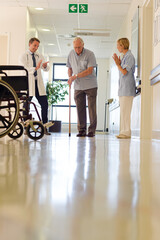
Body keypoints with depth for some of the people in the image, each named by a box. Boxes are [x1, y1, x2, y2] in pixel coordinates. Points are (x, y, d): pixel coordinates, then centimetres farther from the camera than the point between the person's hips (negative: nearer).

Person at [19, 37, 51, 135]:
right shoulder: (23, 56, 2)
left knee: (45, 104, -4)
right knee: (26, 105, 1)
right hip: (28, 84, -4)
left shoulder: (40, 56, 15)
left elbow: (46, 69, 7)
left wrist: (45, 66, -17)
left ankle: (44, 128, 3)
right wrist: (35, 68, -26)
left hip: (39, 83, 4)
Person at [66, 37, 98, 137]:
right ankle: (81, 130, 11)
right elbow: (69, 68, 18)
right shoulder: (71, 54, 6)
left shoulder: (90, 54, -9)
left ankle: (92, 131, 2)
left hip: (90, 85, -4)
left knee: (92, 108, -3)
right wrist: (70, 78, -1)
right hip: (78, 86, 4)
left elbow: (89, 71, -16)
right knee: (80, 108, 4)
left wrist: (75, 76, -19)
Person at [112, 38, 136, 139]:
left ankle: (126, 132, -6)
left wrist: (117, 64, -10)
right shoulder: (125, 56, 19)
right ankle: (124, 131, 15)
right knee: (123, 111, 10)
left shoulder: (129, 56, -10)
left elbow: (125, 72, -16)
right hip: (123, 88, 10)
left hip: (127, 88, -10)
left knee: (125, 111, -10)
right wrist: (119, 63, 8)